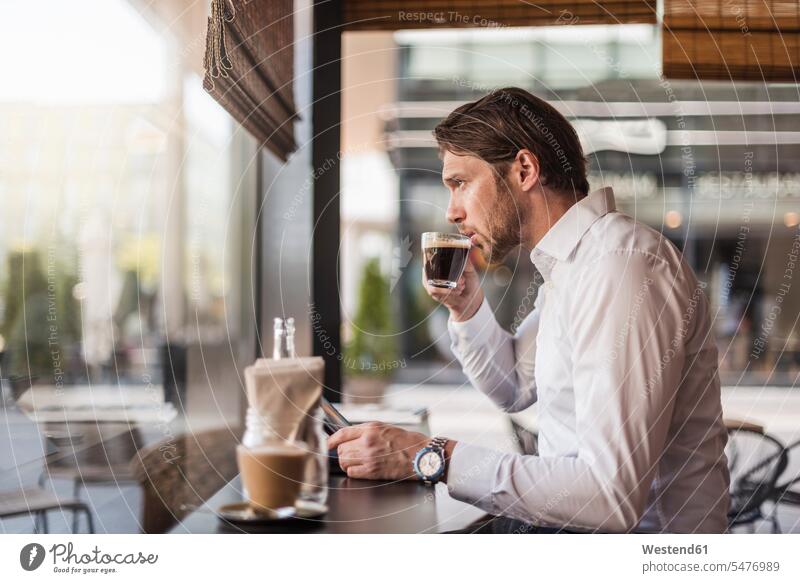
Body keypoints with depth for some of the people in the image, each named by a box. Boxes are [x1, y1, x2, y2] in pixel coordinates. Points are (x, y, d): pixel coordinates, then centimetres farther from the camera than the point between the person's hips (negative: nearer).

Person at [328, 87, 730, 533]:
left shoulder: (621, 266, -23)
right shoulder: (572, 262, 11)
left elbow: (614, 495, -29)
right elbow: (515, 389, 24)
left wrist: (435, 458, -25)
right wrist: (465, 307, 5)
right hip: (575, 518, 9)